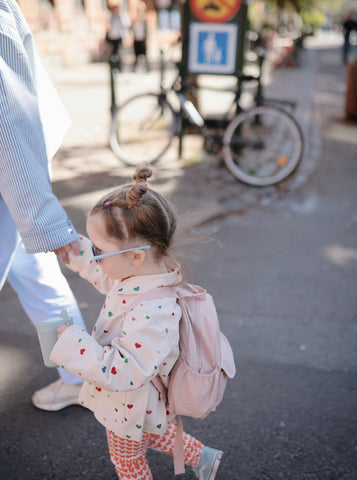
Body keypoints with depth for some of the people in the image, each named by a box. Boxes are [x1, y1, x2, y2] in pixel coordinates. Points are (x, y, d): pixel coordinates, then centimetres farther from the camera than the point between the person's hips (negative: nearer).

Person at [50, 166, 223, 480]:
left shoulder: (150, 315, -44)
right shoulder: (146, 273, -15)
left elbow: (121, 372, -40)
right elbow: (107, 277, 6)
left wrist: (72, 342, -36)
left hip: (131, 407, -8)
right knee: (149, 432, 36)